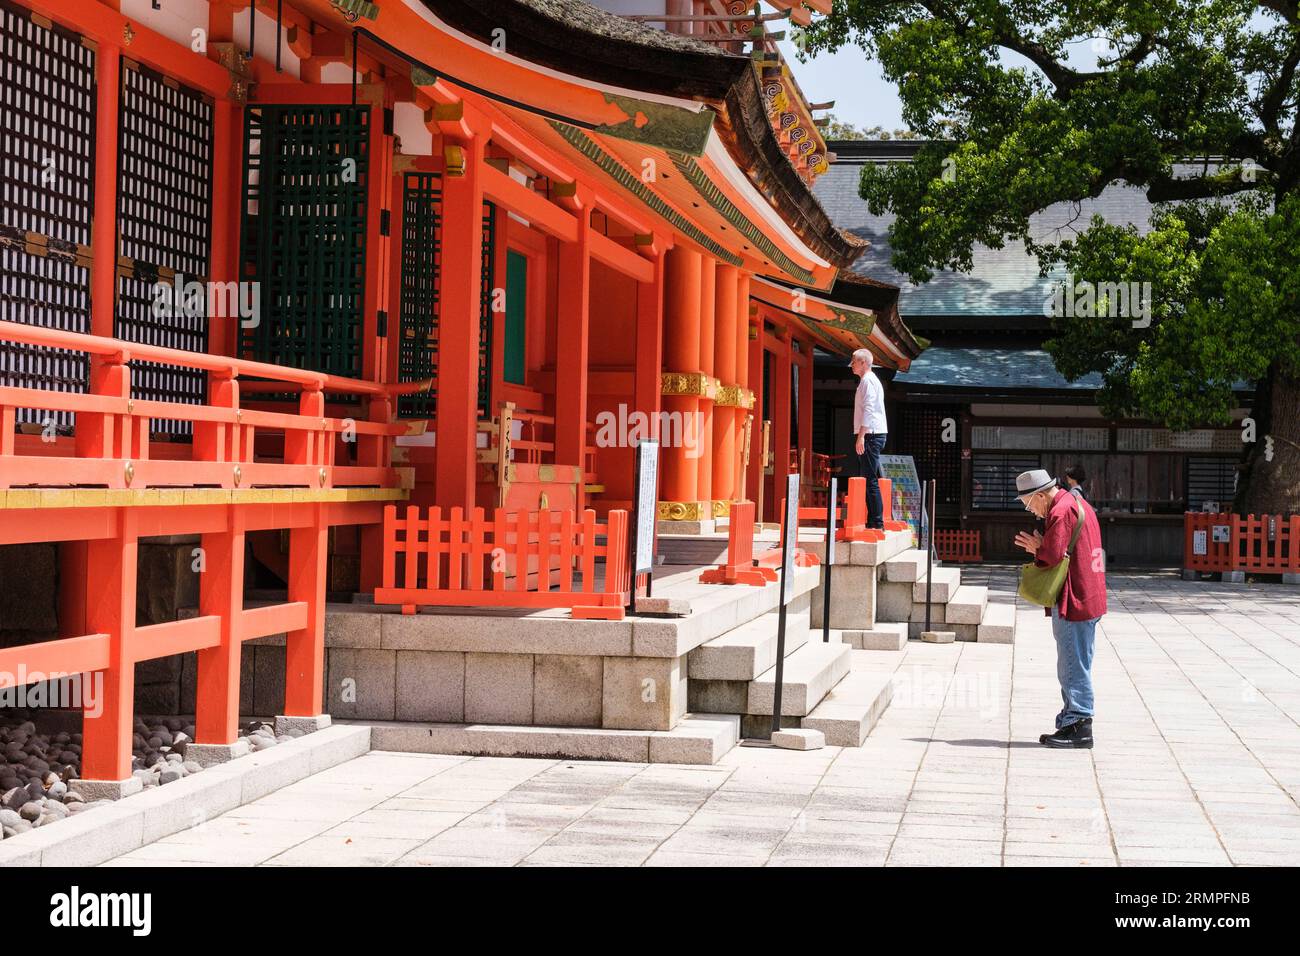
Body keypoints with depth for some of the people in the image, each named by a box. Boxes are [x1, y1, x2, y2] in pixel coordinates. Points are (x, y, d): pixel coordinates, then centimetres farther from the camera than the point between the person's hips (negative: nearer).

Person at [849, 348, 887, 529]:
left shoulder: (868, 380, -10)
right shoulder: (870, 380, 22)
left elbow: (869, 409, -19)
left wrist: (861, 435, -24)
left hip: (870, 434, -11)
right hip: (871, 435, 11)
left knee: (870, 480, -12)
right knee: (868, 479, 12)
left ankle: (877, 522, -15)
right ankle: (872, 521, 14)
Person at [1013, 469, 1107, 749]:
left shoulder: (1061, 511, -16)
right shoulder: (1077, 503, 17)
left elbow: (1052, 555, -23)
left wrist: (1037, 548, -2)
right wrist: (1040, 547, 4)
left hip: (1073, 602, -11)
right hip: (1087, 599, 11)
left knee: (1074, 668, -5)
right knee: (1073, 668, 15)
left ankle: (1079, 727, -2)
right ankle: (1072, 723, 21)